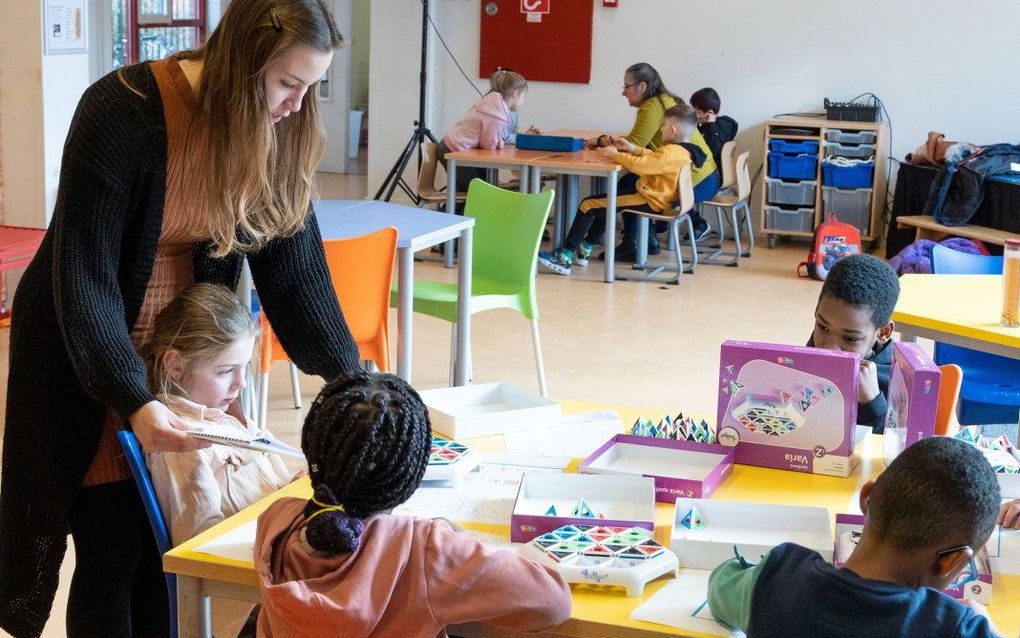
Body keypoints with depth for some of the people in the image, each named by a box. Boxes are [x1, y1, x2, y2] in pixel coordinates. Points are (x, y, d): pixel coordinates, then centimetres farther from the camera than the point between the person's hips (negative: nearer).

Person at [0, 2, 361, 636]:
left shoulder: (278, 129, -9)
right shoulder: (121, 112, -25)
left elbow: (295, 263, -4)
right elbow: (83, 277, -25)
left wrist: (349, 375, -12)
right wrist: (133, 400, -34)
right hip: (89, 354, -4)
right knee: (113, 548, -1)